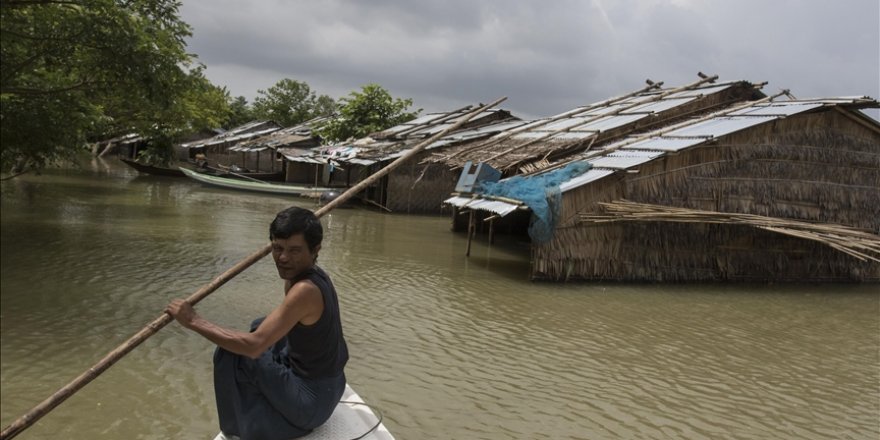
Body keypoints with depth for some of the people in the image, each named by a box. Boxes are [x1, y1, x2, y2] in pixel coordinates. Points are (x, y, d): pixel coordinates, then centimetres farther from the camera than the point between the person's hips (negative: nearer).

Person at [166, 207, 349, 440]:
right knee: (261, 326, 25)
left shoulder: (305, 289, -29)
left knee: (229, 355, -13)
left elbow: (253, 345, -33)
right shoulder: (313, 273, -1)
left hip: (311, 398, -10)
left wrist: (194, 321, -26)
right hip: (329, 383, 10)